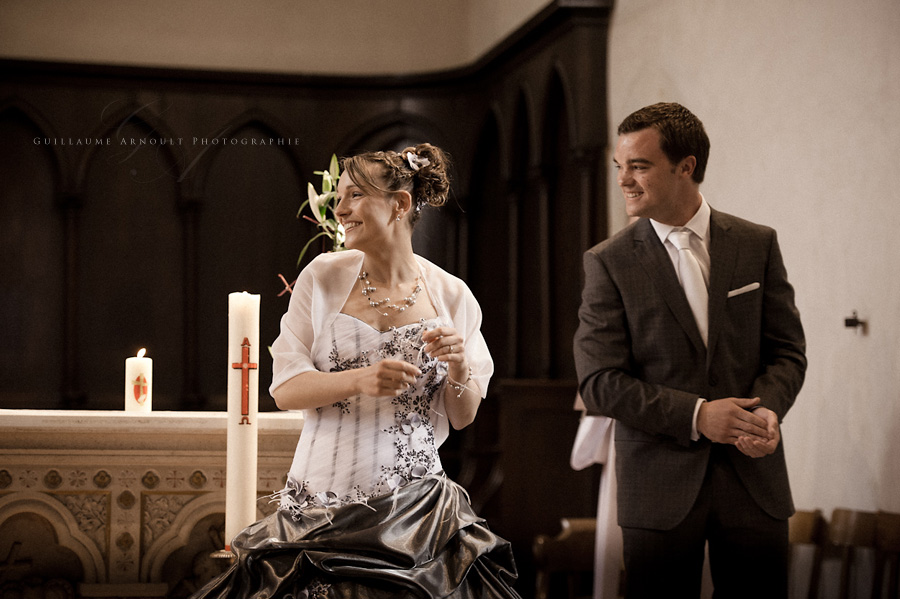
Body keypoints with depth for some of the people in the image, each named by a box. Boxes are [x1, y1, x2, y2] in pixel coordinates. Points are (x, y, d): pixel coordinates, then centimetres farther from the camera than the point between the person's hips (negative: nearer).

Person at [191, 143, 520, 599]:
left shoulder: (451, 296, 3)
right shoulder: (323, 277, 1)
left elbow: (463, 417, 8)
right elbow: (285, 389, -5)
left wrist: (459, 366, -13)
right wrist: (360, 380, -21)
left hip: (413, 508, 0)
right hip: (324, 505, 0)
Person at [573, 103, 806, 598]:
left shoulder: (757, 245, 4)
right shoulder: (608, 262, -2)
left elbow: (787, 351, 6)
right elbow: (599, 382, -7)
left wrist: (767, 410, -15)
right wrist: (694, 415, -17)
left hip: (754, 482, 2)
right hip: (659, 489, -1)